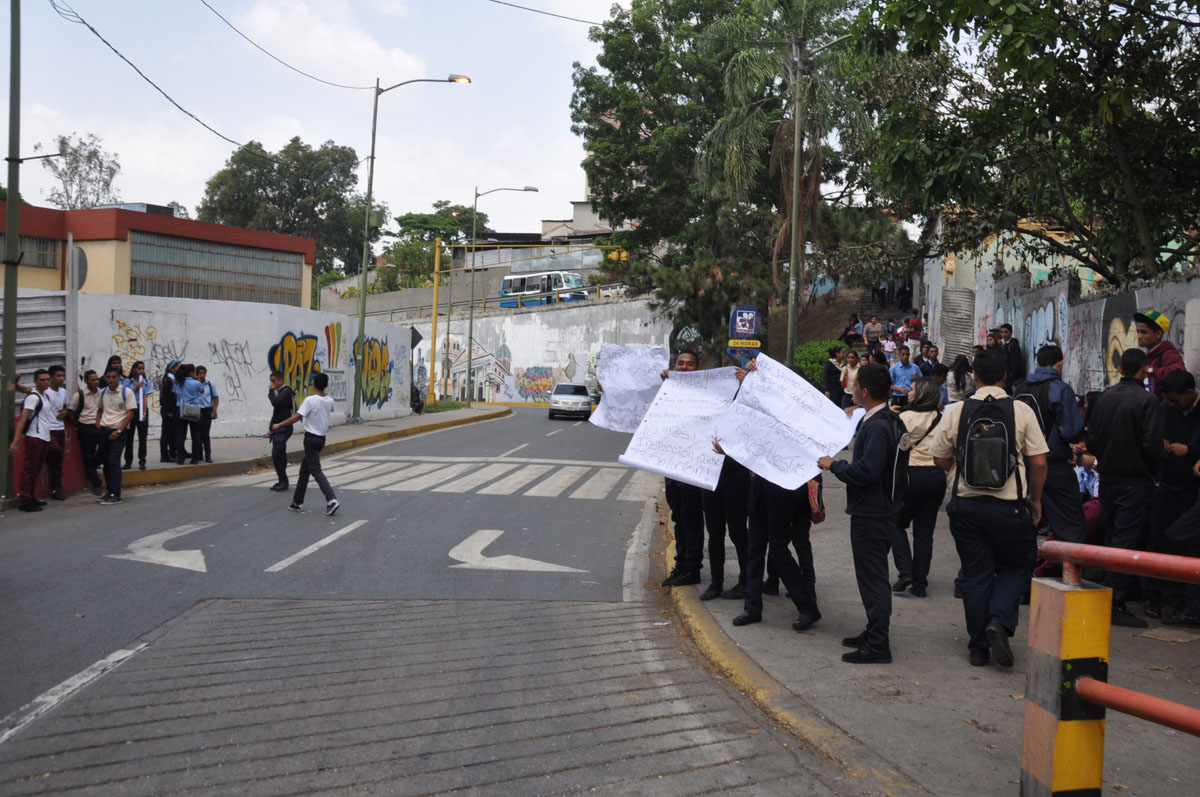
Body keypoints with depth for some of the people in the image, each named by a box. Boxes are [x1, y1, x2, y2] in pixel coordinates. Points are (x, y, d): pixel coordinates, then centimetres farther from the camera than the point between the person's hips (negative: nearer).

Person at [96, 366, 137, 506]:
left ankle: (115, 495, -7)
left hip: (117, 432, -6)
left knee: (114, 462, -10)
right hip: (104, 430, 6)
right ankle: (109, 491, 23)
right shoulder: (103, 392, 10)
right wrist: (98, 421, 6)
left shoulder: (126, 392, -7)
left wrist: (118, 431, -14)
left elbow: (130, 413, -9)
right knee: (105, 462, 11)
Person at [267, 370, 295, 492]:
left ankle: (283, 481, -11)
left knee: (277, 454, -15)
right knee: (279, 455, 9)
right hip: (277, 428, 9)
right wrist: (270, 428, 22)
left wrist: (271, 392, -10)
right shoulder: (279, 392, 19)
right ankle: (282, 481, 13)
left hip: (283, 429, -9)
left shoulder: (286, 391, -9)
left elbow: (275, 403, -25)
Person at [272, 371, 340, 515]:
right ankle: (298, 502, 21)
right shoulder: (329, 401, 4)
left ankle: (331, 499, -22)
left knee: (316, 470, -8)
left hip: (311, 438, -7)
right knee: (304, 469, 17)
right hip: (322, 438, 7)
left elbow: (296, 418, -19)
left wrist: (278, 425, -7)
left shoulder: (310, 400, -16)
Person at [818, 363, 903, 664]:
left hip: (871, 514, -11)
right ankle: (875, 633, 30)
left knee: (873, 576, -4)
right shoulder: (889, 421, 12)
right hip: (877, 509, 11)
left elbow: (866, 470, -28)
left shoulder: (877, 427, -21)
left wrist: (834, 465, -16)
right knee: (872, 574, 19)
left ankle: (878, 646, 2)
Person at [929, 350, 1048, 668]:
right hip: (1009, 507, -1)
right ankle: (999, 621, -7)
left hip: (966, 505, 2)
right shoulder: (1022, 411, -5)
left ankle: (978, 648, 14)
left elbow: (941, 460, 4)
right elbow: (1039, 463, -5)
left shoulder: (955, 412, -2)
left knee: (975, 574, 10)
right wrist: (1035, 499, 10)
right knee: (1014, 567, 16)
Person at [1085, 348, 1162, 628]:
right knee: (1125, 541, -4)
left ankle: (1107, 598, 22)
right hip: (1135, 481, -6)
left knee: (1111, 538, 16)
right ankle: (1116, 604, -3)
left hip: (1107, 479, 6)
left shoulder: (1104, 398, 5)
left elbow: (1091, 440, 8)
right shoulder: (1146, 400, -13)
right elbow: (1152, 445, -16)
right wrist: (1153, 469, 1)